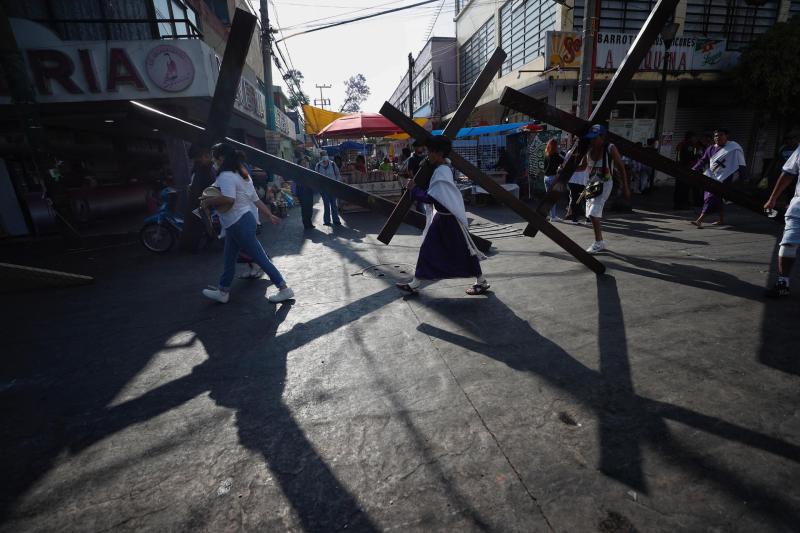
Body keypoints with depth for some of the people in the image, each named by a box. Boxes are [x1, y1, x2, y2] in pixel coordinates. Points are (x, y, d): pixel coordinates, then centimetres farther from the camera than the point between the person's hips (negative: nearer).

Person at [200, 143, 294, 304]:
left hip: (239, 224, -10)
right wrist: (270, 216, 13)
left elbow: (228, 199, -34)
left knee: (260, 257, -5)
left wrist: (209, 201, -19)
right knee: (229, 259, 19)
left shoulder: (226, 176, -17)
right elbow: (256, 200, 13)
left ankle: (284, 289, 2)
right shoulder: (241, 175, 13)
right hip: (235, 224, 10)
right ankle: (223, 292, 33)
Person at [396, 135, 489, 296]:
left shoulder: (441, 171, -21)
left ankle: (482, 282, 19)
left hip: (450, 218, -10)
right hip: (441, 216, 10)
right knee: (427, 249, 9)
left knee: (464, 250, 3)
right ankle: (415, 283, 16)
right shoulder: (443, 169, 9)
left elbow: (430, 198, -24)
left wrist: (414, 189, -13)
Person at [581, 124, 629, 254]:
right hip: (591, 184, 6)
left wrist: (625, 187, -9)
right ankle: (600, 242, 25)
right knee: (592, 214, 11)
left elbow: (621, 167, -7)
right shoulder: (589, 149, 1)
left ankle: (598, 243, -7)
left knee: (594, 213, -18)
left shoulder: (610, 149, -12)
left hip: (604, 184, -6)